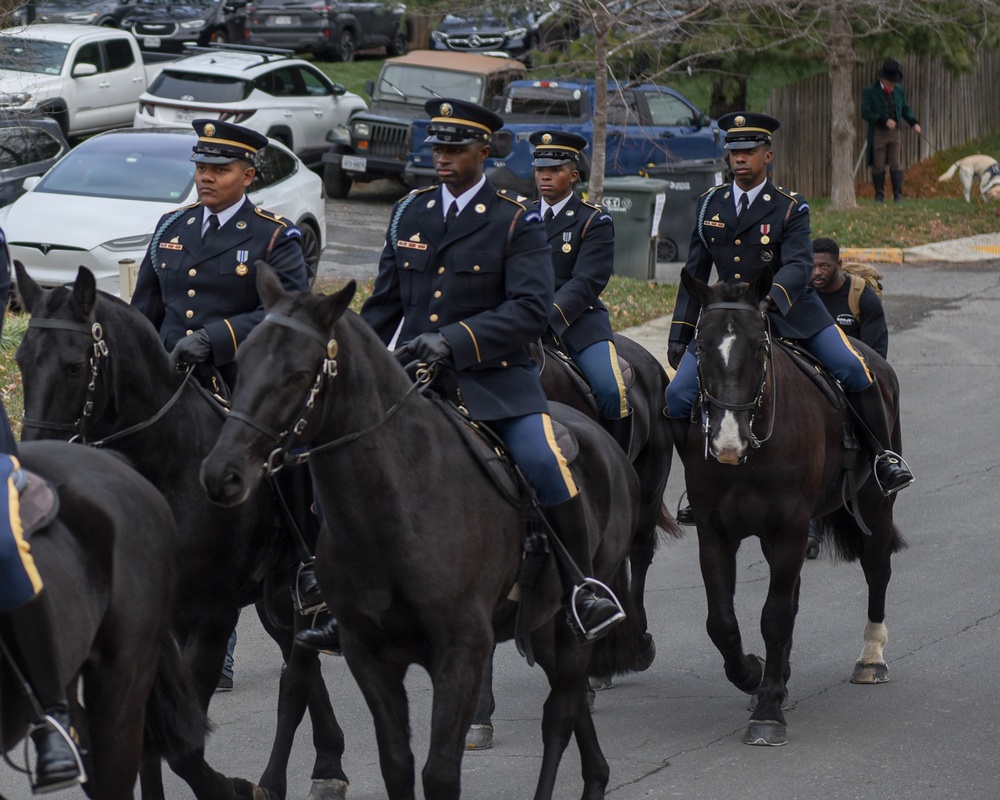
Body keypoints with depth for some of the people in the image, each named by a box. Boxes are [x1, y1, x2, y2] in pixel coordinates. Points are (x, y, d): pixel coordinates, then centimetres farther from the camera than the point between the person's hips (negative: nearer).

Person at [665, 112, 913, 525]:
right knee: (678, 396, -11)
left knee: (853, 370, -21)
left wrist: (770, 298, -41)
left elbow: (799, 266, -21)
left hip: (791, 311, -3)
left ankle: (883, 456, -3)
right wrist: (680, 330, 9)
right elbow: (695, 272, 12)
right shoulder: (710, 204, 6)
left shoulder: (790, 208, -6)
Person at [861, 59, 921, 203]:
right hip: (878, 133, -3)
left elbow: (905, 109, 15)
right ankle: (879, 195, 13)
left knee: (895, 164, 0)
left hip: (894, 132, 3)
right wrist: (884, 121, -23)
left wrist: (914, 123, -2)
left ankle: (898, 195, 3)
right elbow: (865, 113, -14)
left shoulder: (898, 91, 6)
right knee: (878, 165, 3)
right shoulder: (870, 92, -7)